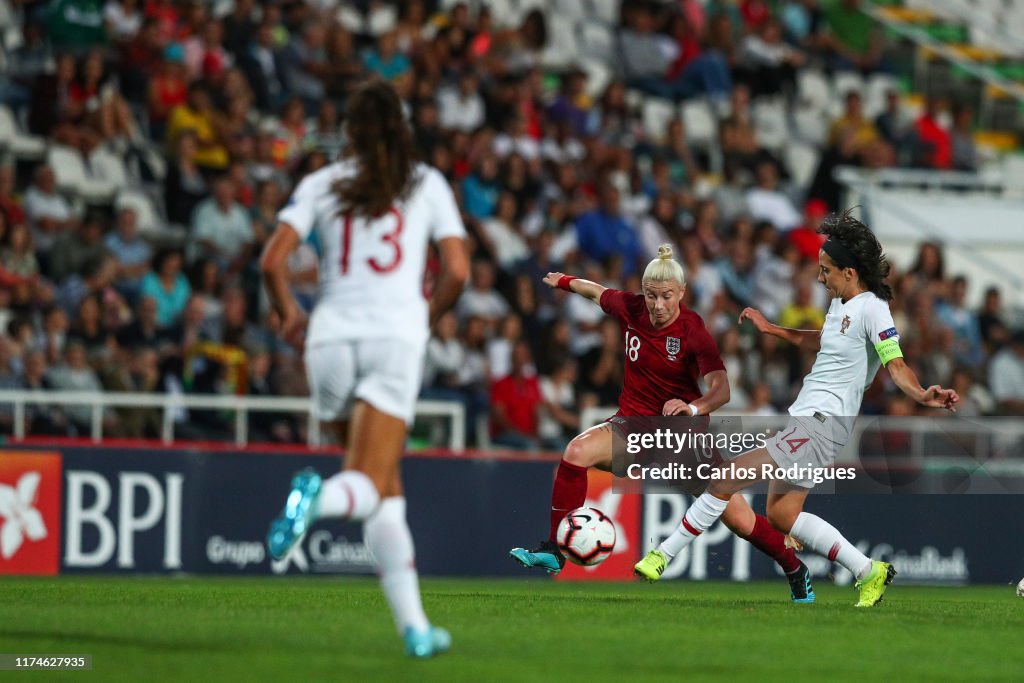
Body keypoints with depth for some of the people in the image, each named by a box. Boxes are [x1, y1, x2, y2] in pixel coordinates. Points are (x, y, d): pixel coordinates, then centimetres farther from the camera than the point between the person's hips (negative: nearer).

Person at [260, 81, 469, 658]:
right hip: (396, 335, -2)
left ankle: (414, 625, 4)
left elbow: (273, 260, 1)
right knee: (369, 489, -8)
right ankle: (319, 496, -45)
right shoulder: (427, 184, 10)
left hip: (333, 335, 2)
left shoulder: (323, 184, 11)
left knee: (387, 487, 13)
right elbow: (457, 271, 2)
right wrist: (428, 319, 21)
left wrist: (290, 315, 18)